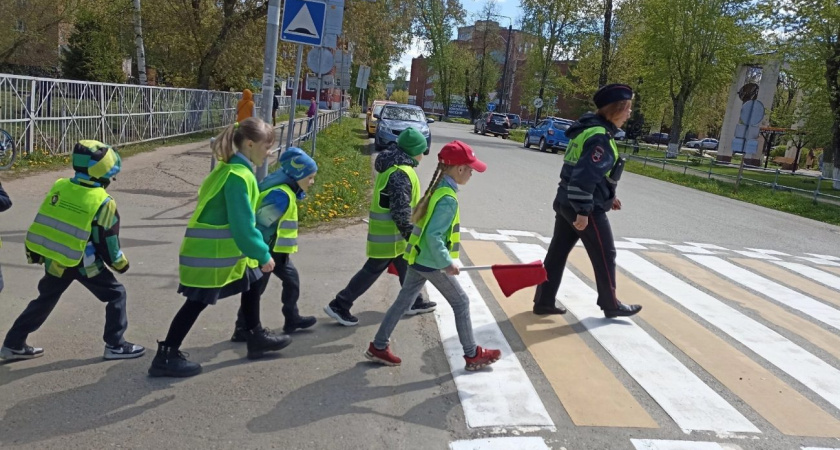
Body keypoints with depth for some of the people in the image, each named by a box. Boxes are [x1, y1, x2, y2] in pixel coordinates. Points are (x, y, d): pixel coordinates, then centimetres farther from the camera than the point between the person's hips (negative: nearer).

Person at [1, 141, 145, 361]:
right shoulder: (103, 203, -16)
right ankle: (115, 345, 11)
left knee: (45, 299, 23)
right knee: (116, 294, 10)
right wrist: (120, 263, 8)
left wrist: (34, 251, 21)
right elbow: (108, 242, -10)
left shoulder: (59, 187, 0)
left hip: (53, 259, 6)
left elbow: (41, 222, 9)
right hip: (84, 264, -6)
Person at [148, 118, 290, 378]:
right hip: (210, 253, -10)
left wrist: (256, 252, 21)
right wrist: (263, 255, -15)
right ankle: (166, 357, 8)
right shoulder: (238, 176, -22)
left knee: (253, 283, 19)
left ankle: (256, 338, 33)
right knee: (197, 302, -2)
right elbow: (242, 225, -24)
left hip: (223, 250, 10)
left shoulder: (232, 168, 10)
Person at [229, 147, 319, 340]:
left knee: (292, 279, 20)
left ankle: (292, 319, 33)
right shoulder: (281, 195, -24)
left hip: (276, 250, 10)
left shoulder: (284, 189, 6)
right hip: (267, 250, -10)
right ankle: (242, 330, 9)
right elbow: (261, 223, -25)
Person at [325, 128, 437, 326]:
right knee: (373, 270, -1)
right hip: (390, 234, -10)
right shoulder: (401, 173, -25)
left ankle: (415, 302, 36)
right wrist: (412, 236, -19)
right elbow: (400, 211, -26)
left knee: (405, 267, 21)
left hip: (388, 231, 10)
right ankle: (339, 306, 5)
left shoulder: (392, 166, 8)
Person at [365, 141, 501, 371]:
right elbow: (433, 234, -26)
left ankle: (378, 347, 21)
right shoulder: (448, 199, -21)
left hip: (419, 257, 9)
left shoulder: (438, 189, 7)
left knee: (404, 301, 14)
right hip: (432, 263, -9)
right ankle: (473, 355, 16)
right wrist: (447, 263, -22)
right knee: (460, 303, 5)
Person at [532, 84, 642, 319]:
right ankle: (611, 305, 21)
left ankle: (544, 301, 18)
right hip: (585, 207, -9)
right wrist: (584, 211, -24)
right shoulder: (600, 137, -19)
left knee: (558, 252, 12)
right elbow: (585, 175, -25)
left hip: (566, 202, 9)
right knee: (604, 256, 7)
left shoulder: (590, 130, 12)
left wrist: (607, 196, 22)